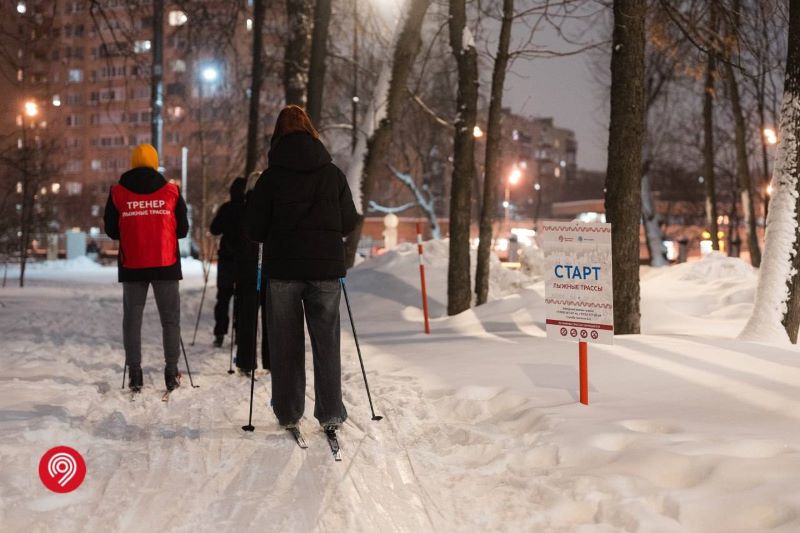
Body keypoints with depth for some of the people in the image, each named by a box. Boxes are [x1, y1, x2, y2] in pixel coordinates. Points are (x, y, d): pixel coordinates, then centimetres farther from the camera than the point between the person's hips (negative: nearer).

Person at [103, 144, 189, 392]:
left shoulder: (118, 192, 0)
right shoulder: (171, 191, -2)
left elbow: (111, 230, 5)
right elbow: (182, 229, 4)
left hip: (132, 266, 1)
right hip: (166, 265, 0)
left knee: (132, 319, 8)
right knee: (170, 319, 7)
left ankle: (135, 374, 5)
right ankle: (171, 373, 5)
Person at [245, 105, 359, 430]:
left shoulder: (271, 177, -5)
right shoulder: (333, 174, 1)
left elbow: (254, 228, -2)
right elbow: (349, 223, 6)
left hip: (282, 268, -1)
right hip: (326, 268, 1)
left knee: (285, 344, 8)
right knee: (326, 342, 7)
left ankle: (288, 414, 14)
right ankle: (331, 414, 7)